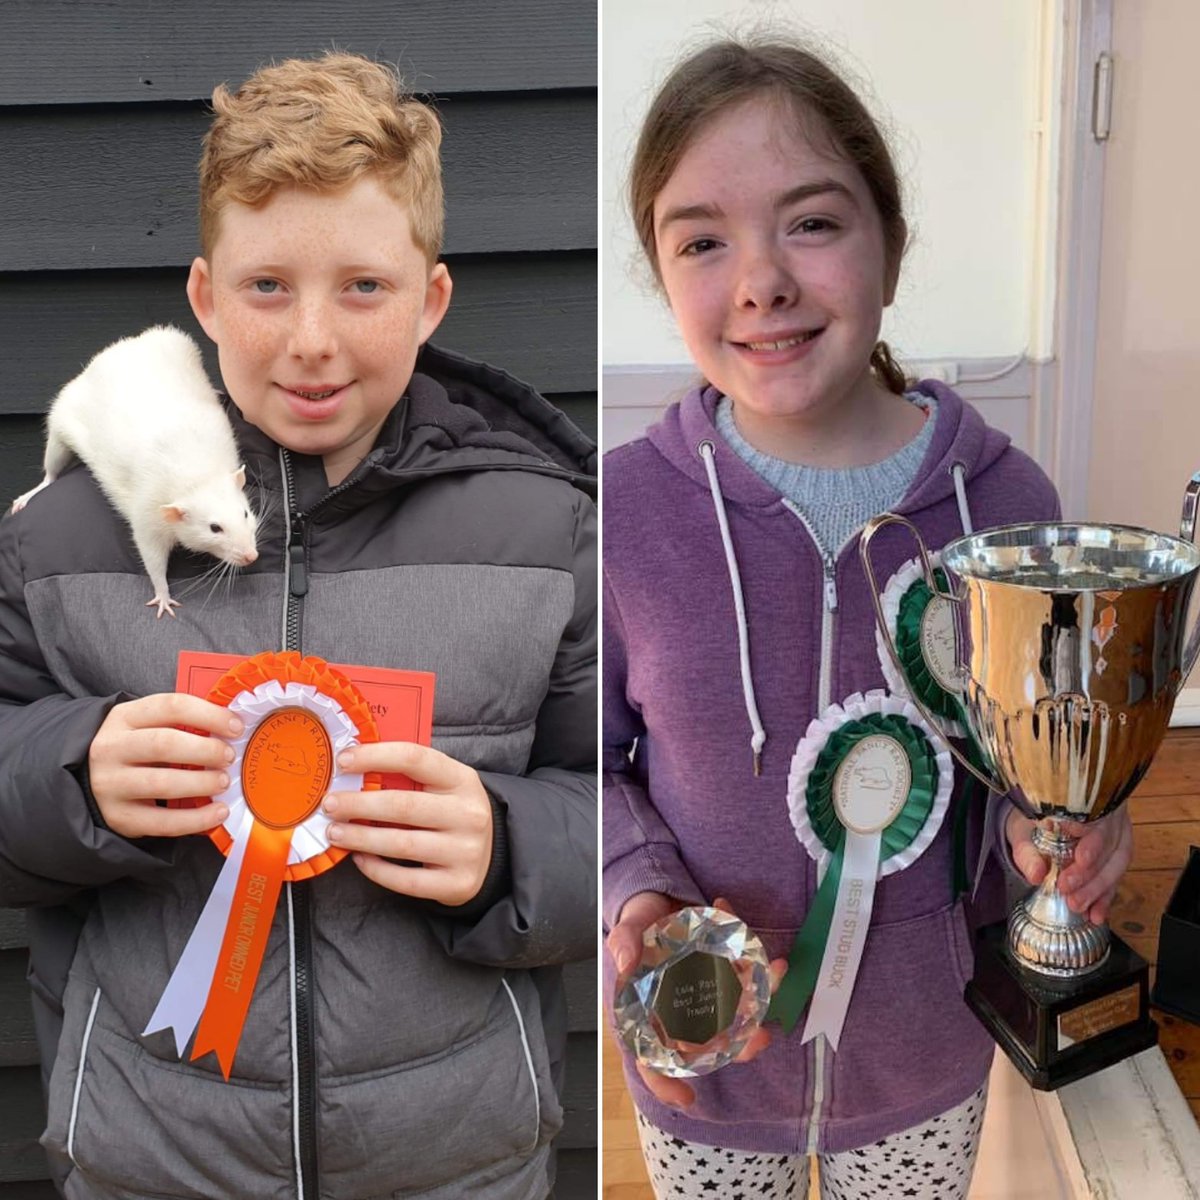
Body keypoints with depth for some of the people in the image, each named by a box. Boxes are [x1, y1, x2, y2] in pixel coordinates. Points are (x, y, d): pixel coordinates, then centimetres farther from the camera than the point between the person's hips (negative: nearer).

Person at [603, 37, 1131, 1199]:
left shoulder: (1002, 495, -15)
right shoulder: (621, 511, -19)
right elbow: (587, 756, -5)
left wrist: (1050, 822, -21)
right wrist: (634, 896, -23)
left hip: (928, 1055, 1)